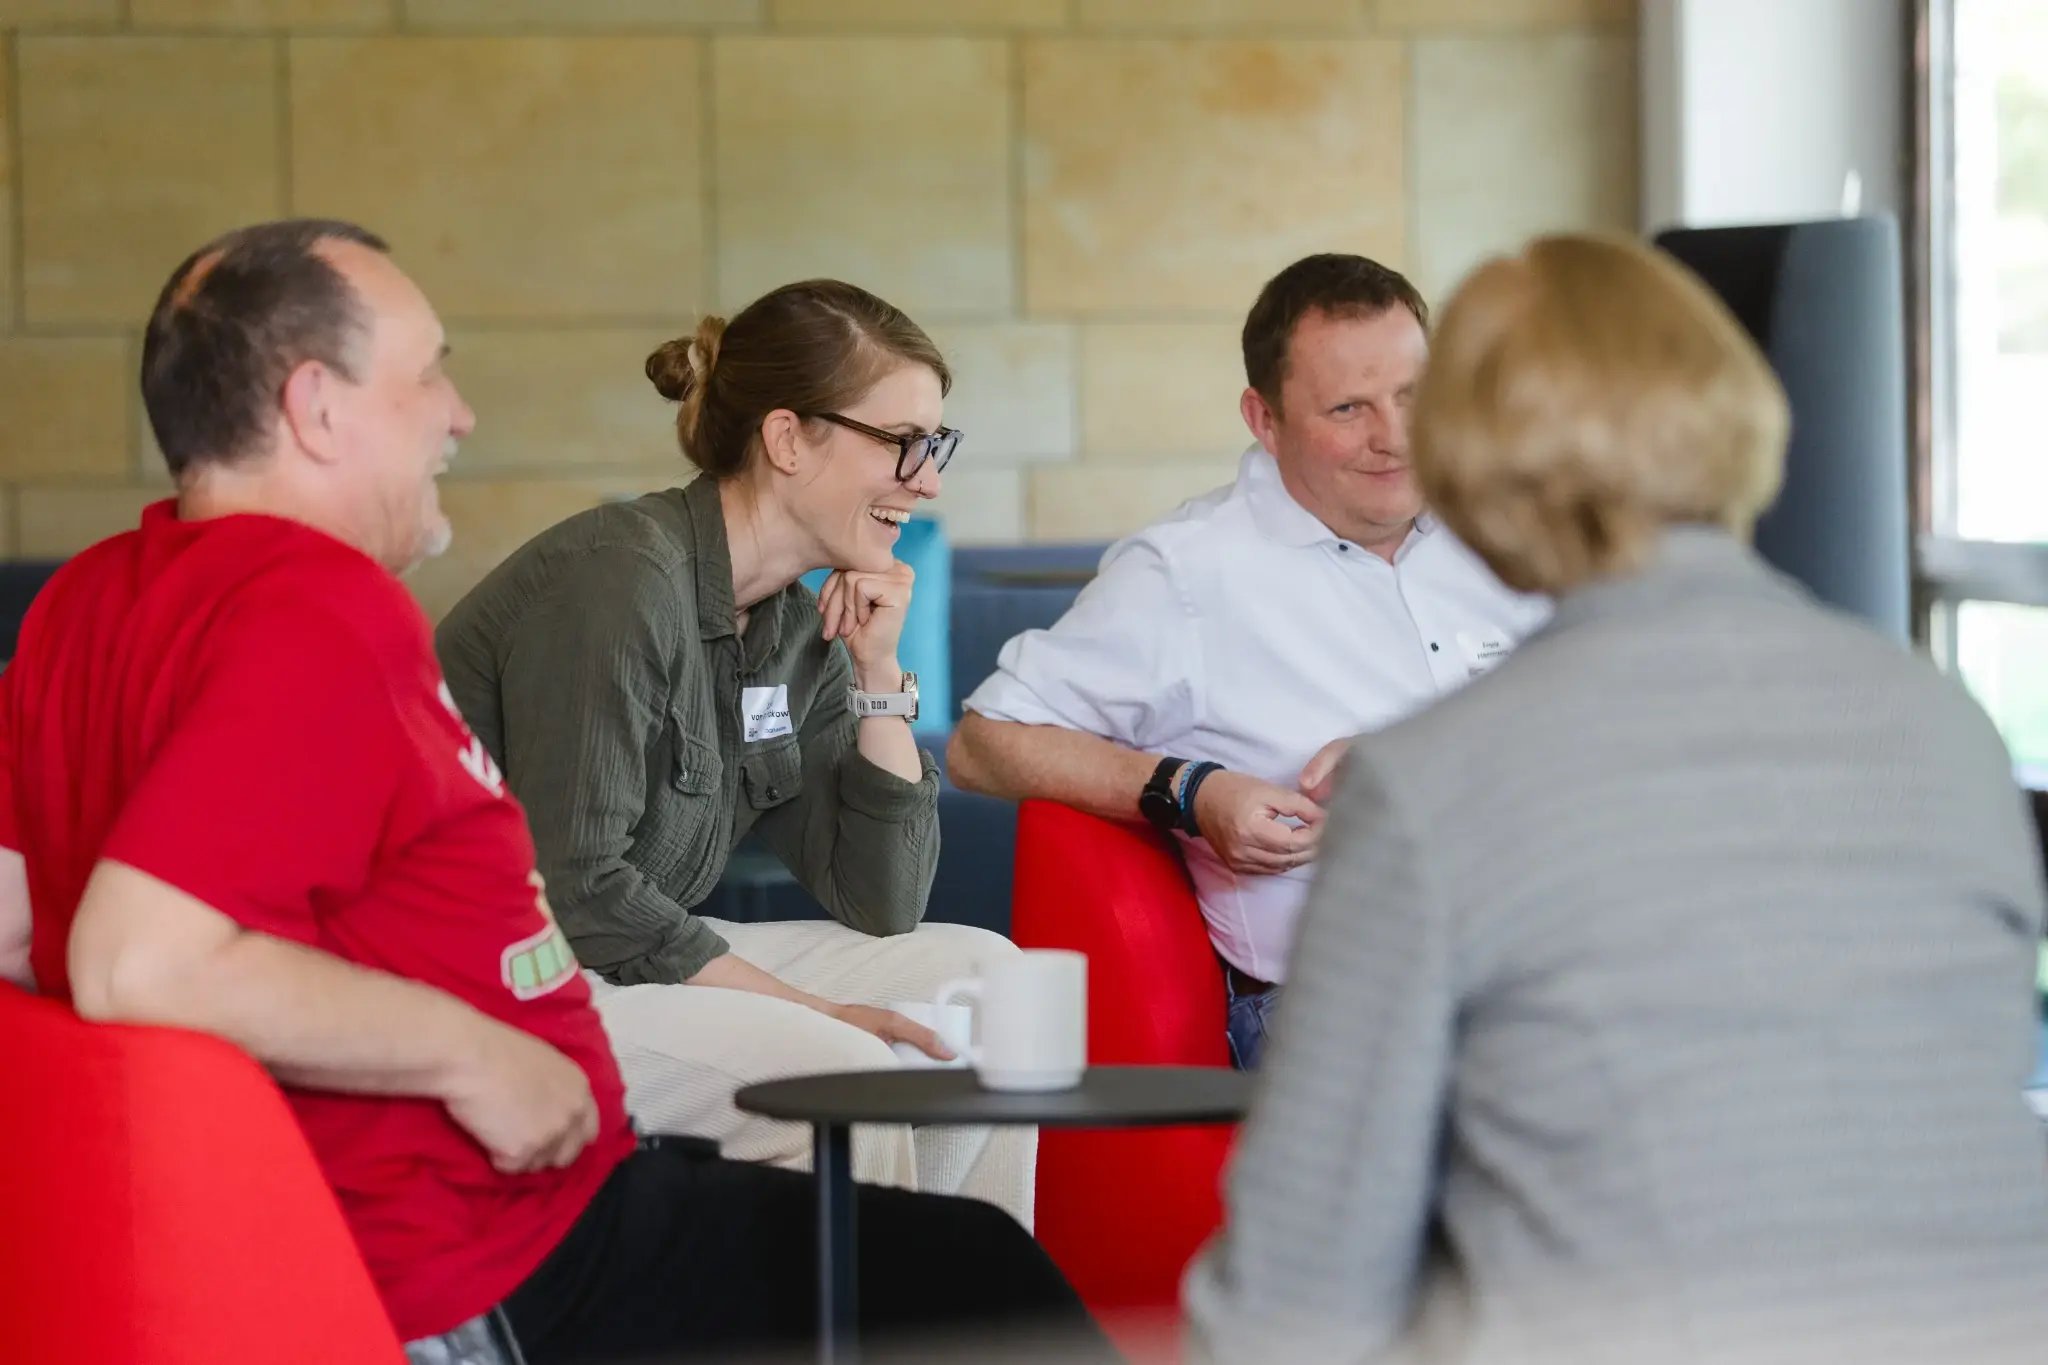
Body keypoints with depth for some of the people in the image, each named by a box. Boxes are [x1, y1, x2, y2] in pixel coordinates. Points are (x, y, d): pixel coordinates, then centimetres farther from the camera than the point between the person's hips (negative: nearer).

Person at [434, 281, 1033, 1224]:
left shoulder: (796, 627, 8)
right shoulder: (620, 579, -18)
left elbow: (882, 911, 7)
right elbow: (570, 889, -23)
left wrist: (878, 676, -2)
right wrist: (807, 1005, -19)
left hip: (637, 959, 9)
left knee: (974, 970, 4)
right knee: (832, 1070, -26)